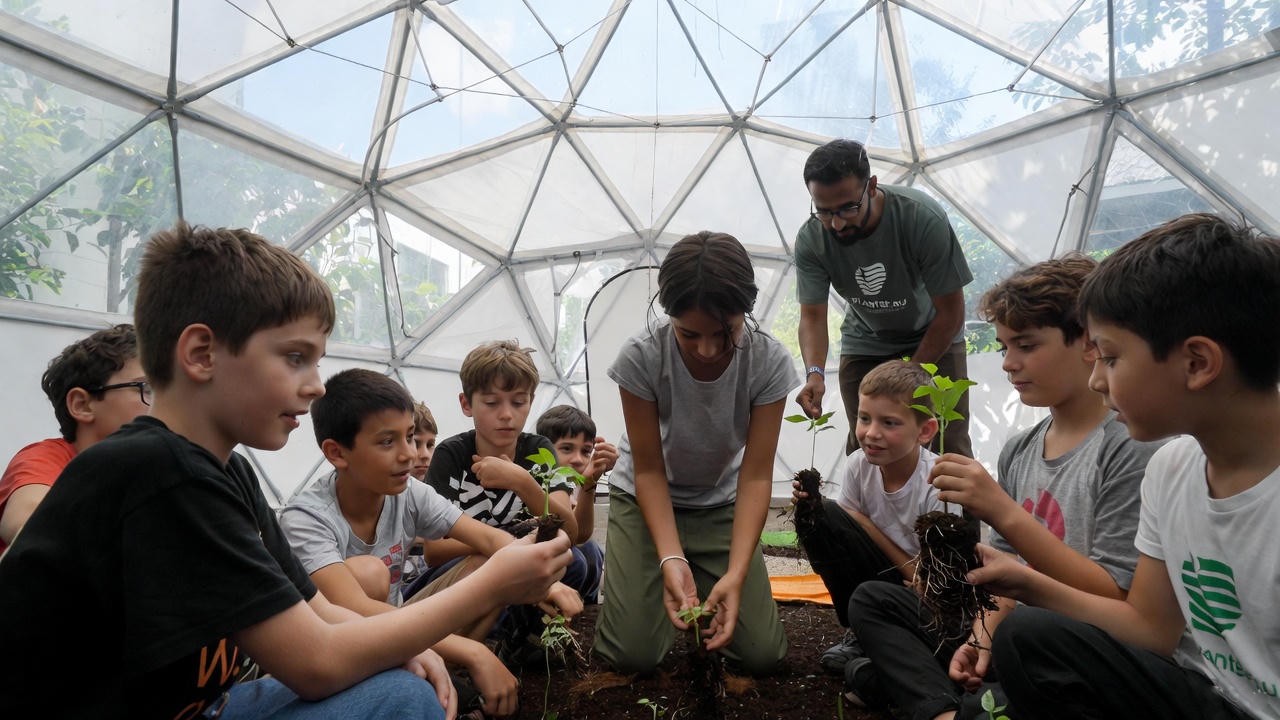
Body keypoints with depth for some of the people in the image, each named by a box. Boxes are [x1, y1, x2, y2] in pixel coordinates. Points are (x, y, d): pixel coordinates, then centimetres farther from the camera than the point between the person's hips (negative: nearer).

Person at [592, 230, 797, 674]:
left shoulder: (770, 362, -26)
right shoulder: (641, 357, -29)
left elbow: (755, 476, -21)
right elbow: (648, 470, -19)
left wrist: (736, 572, -33)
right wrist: (671, 558, -31)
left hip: (721, 504, 2)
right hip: (646, 500, -1)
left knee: (763, 654, -6)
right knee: (632, 654, -11)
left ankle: (702, 586, 23)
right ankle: (675, 584, 21)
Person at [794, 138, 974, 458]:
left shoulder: (924, 218, -29)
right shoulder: (810, 239, -23)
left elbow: (950, 312, -20)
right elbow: (812, 316, -18)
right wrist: (815, 373, -38)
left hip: (934, 336, -2)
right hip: (865, 344, 2)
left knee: (950, 448, -8)